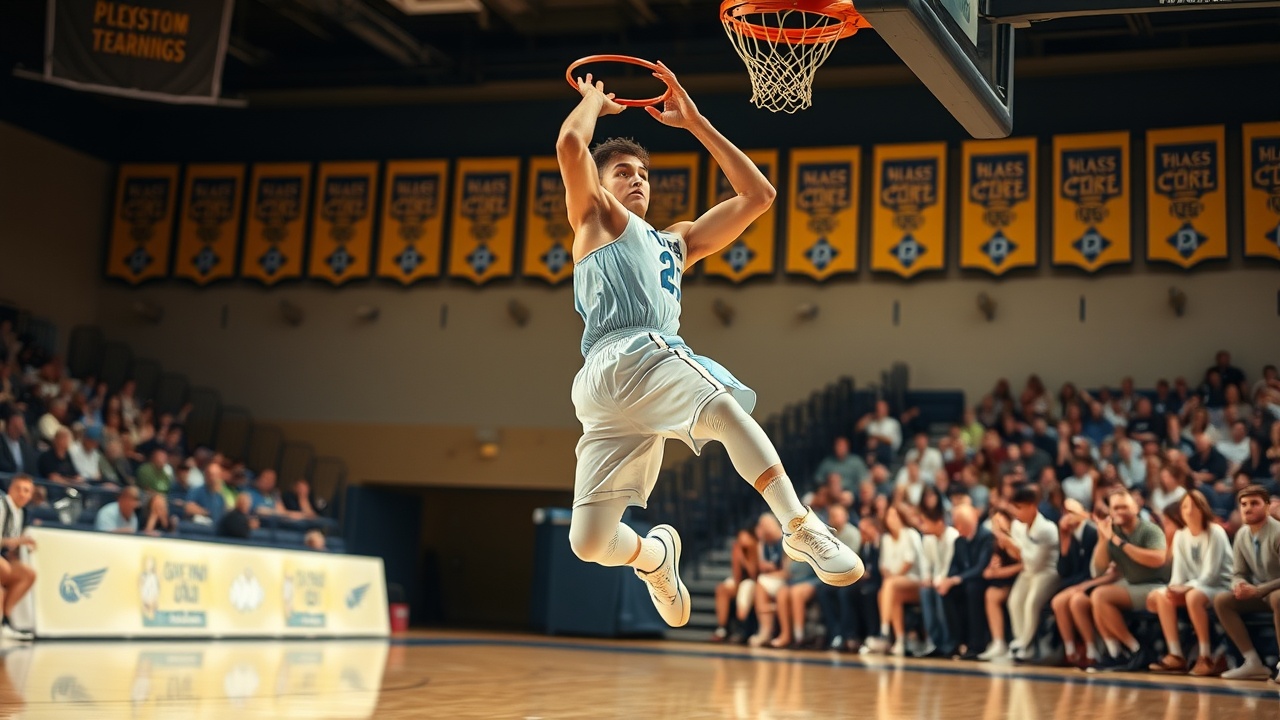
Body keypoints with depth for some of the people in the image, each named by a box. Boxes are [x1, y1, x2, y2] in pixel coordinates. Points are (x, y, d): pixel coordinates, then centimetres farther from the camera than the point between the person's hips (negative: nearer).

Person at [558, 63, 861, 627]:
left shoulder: (677, 242, 33)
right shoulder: (595, 220, 21)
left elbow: (758, 196, 30)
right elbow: (570, 144, 3)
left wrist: (694, 121, 30)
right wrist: (596, 99, 25)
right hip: (599, 384, -1)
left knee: (722, 406, -38)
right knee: (589, 544, -7)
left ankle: (803, 530, -34)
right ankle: (653, 554, 26)